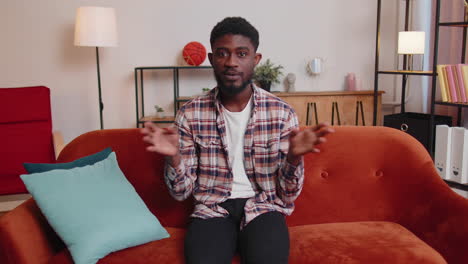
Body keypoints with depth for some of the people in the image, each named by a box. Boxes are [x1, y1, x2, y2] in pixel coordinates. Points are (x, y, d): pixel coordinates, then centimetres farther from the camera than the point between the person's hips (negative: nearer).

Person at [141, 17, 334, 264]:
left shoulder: (282, 113, -4)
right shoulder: (190, 113, -3)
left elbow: (288, 195, -2)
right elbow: (182, 192, -1)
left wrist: (294, 157, -22)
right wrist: (173, 157, -21)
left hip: (262, 207, 1)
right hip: (212, 208, 0)